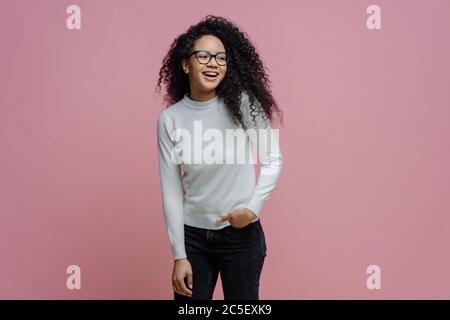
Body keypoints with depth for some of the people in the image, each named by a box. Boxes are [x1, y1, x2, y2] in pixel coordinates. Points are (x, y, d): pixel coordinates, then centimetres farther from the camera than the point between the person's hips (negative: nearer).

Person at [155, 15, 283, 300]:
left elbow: (273, 161, -3)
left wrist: (253, 207, -16)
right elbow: (171, 191, -4)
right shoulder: (170, 119, -6)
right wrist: (179, 255, -4)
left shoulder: (243, 103, -10)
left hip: (242, 235, -1)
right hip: (193, 236, 1)